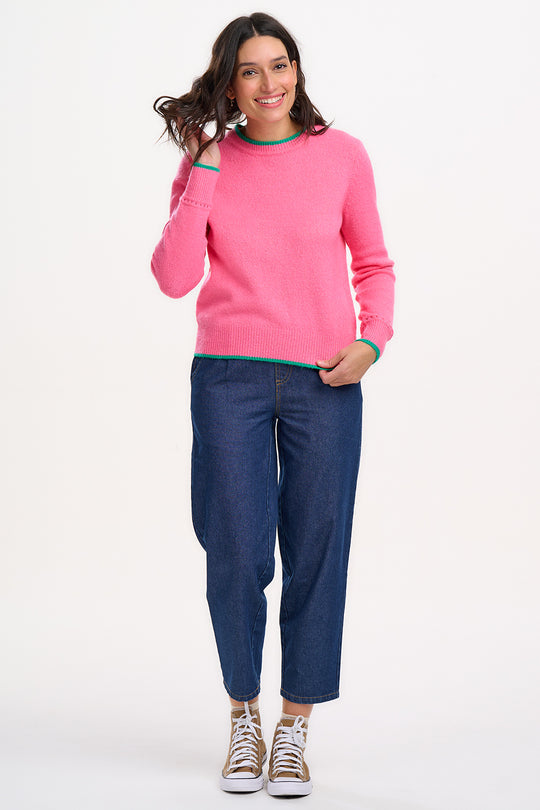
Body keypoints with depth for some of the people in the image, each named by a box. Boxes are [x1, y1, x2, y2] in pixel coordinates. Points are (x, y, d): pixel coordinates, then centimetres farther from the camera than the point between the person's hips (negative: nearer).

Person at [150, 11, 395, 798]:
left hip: (324, 381, 0)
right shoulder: (205, 164, 5)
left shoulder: (342, 155, 3)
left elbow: (375, 265, 12)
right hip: (230, 378, 0)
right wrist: (205, 171, -8)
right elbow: (174, 278, -6)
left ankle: (294, 732, 17)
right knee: (238, 555, -2)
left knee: (316, 551, 2)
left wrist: (371, 341, -5)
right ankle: (243, 716, 20)